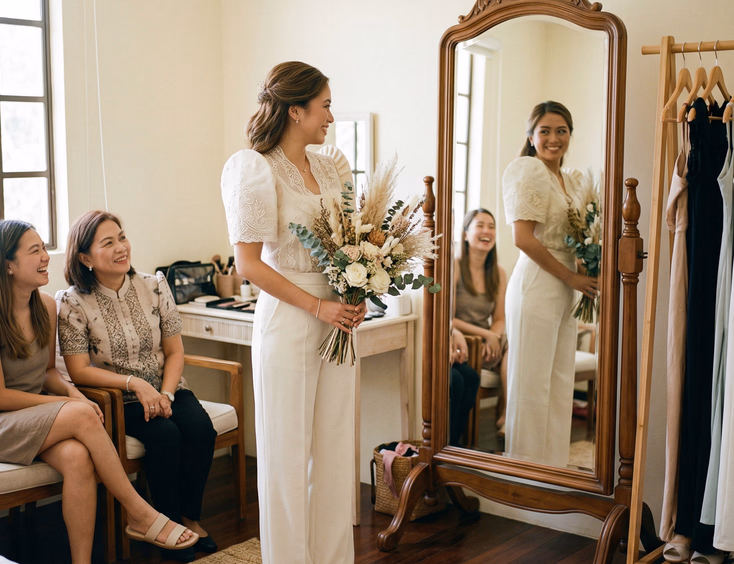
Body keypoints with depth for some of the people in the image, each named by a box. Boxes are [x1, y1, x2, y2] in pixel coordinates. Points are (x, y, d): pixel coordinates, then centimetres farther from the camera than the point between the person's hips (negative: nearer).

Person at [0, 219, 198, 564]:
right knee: (83, 416, -30)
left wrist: (70, 391, -7)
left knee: (78, 458, -29)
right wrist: (69, 403, -14)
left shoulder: (46, 306, 4)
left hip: (38, 416, 5)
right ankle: (140, 515, -19)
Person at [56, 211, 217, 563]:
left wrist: (165, 394, -13)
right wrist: (134, 383, -22)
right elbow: (79, 372, -11)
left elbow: (174, 351, 4)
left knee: (200, 429, -24)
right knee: (165, 436, -29)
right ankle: (169, 524, -8)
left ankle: (190, 517, -3)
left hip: (165, 389, 4)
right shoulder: (73, 303, -10)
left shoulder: (154, 286, -1)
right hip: (115, 399, -3)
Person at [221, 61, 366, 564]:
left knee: (336, 445, 12)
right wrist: (318, 306, -14)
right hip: (289, 320, -6)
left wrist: (357, 297, 0)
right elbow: (248, 262, -13)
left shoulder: (333, 166, 10)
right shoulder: (257, 169, -10)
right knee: (287, 447, 4)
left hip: (338, 319, 7)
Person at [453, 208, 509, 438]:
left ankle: (507, 415, -20)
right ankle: (506, 417, -17)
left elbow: (499, 319, 9)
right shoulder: (454, 268, -9)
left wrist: (495, 336, -14)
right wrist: (486, 334, -18)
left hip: (487, 341, 5)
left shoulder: (499, 274, 8)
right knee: (509, 346, -29)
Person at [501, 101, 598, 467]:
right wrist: (572, 277, -13)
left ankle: (553, 465, 25)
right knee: (531, 382, 0)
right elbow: (524, 238, -17)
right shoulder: (529, 170, -9)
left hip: (565, 290, 8)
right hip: (537, 283, -8)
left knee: (561, 382, 13)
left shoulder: (572, 181, 16)